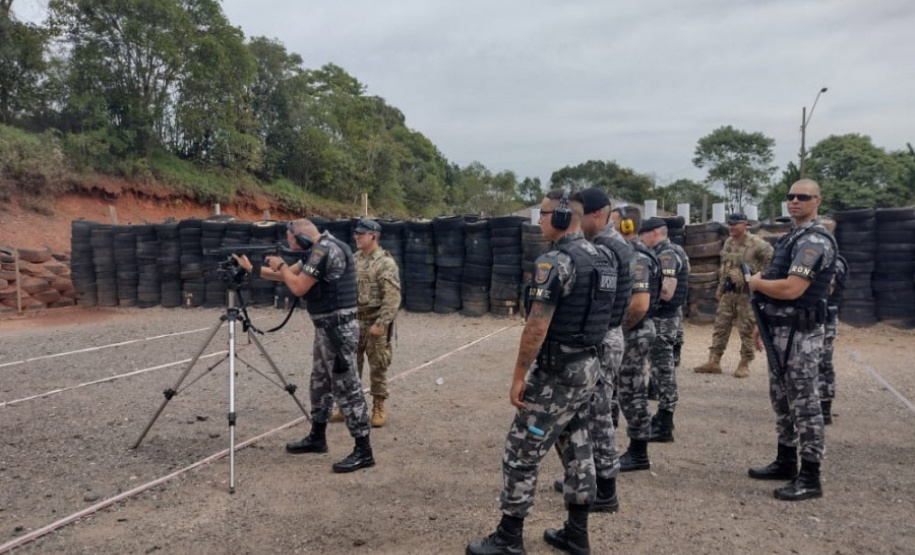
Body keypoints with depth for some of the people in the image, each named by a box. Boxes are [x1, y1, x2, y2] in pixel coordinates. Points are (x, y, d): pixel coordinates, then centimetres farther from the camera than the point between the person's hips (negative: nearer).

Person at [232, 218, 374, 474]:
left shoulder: (325, 250, -17)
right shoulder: (321, 250, 16)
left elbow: (299, 288, -17)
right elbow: (290, 275, 25)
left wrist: (281, 266, 1)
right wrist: (251, 268, 24)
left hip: (337, 327, -11)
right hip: (327, 327, 11)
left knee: (346, 387, -8)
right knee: (320, 383, 19)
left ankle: (363, 451, -3)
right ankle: (317, 438, 32)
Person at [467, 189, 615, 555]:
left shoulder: (555, 261, -20)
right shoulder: (601, 258, 9)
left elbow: (537, 326, -22)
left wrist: (518, 375, -16)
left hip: (556, 371, -9)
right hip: (588, 366, 9)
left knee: (521, 451, 1)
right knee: (578, 446, 16)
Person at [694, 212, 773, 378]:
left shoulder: (756, 244, -13)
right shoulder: (728, 243, 11)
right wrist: (720, 288, 18)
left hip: (747, 293, -7)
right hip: (728, 292, 7)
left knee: (746, 331, 0)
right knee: (720, 327, 6)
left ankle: (744, 365, 10)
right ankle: (714, 362, 11)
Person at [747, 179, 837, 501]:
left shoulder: (815, 241, -16)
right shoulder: (792, 237, 16)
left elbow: (791, 289, -26)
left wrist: (757, 283, -9)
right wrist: (763, 323, 20)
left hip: (800, 334, -10)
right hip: (780, 330, 10)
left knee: (804, 403, -4)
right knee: (781, 399, 17)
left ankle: (810, 478, 4)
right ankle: (786, 462, 30)